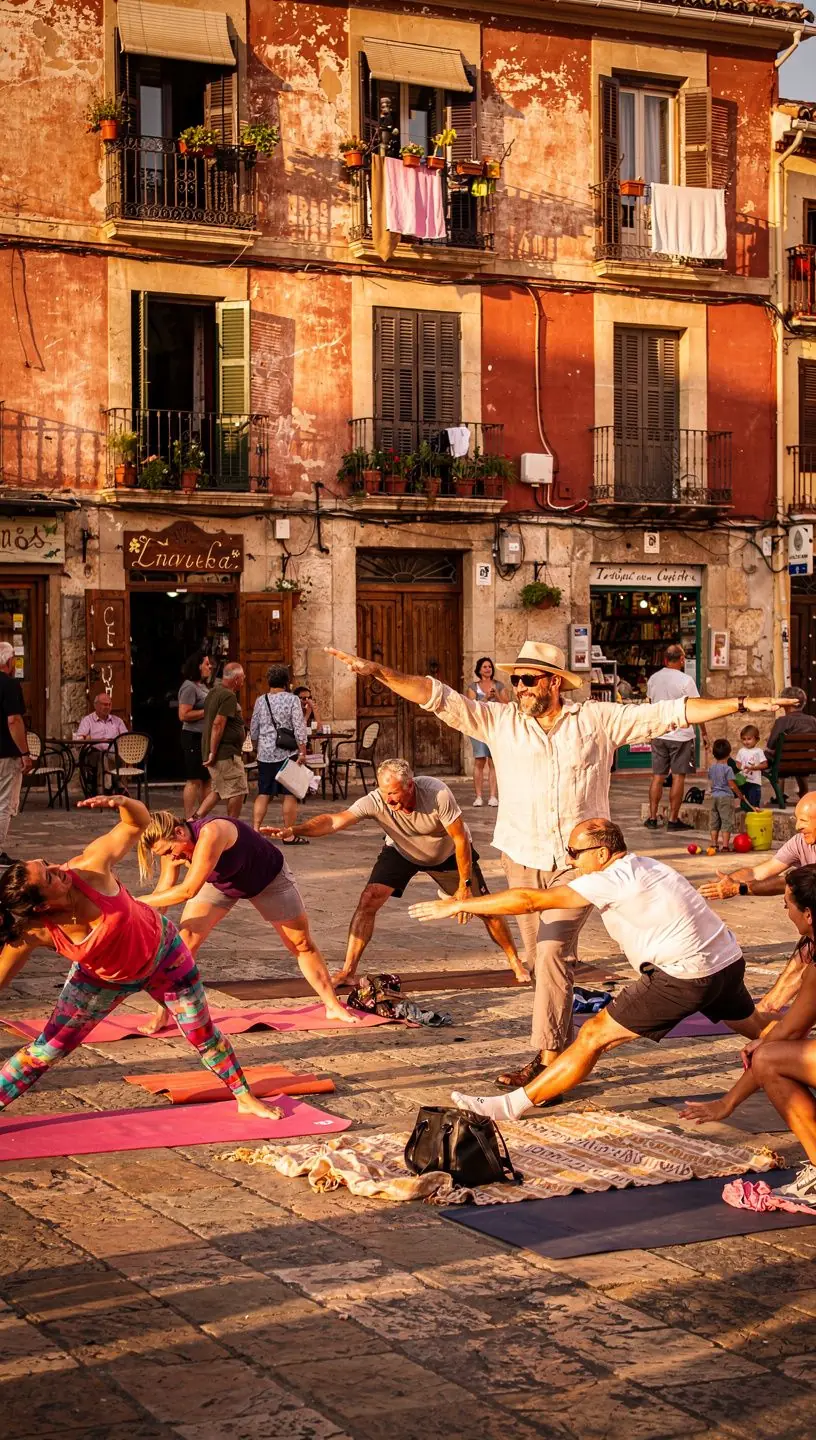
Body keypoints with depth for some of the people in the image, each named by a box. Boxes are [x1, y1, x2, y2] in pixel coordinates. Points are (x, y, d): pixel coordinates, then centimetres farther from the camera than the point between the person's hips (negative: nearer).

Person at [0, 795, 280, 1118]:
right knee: (43, 1052, 1)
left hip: (162, 952, 1)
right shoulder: (33, 934, -34)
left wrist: (121, 801, -50)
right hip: (103, 980, -1)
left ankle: (245, 1098, 34)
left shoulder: (90, 867, -36)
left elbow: (138, 823, -28)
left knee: (203, 1034, 13)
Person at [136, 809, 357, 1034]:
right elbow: (164, 892, -17)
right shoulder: (172, 845, -22)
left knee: (302, 945, 6)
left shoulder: (211, 833, -45)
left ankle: (333, 1006, 23)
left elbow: (188, 890, -48)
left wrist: (141, 902, -45)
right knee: (187, 937, -13)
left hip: (268, 877, -5)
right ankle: (164, 1013, -5)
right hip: (220, 884, 5)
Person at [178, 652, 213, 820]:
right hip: (193, 737, -10)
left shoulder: (203, 686, 15)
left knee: (206, 779, 12)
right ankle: (190, 819, -2)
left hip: (205, 737, 10)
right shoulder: (189, 687, -13)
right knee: (194, 780, -6)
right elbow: (183, 715, -21)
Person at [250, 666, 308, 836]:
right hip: (287, 752, -4)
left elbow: (253, 729, 13)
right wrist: (302, 753, -7)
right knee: (290, 794, 1)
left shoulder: (261, 700, 6)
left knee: (263, 794, 10)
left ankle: (255, 829, 4)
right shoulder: (292, 700, -6)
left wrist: (256, 748, 27)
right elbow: (299, 728, -11)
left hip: (265, 754, 4)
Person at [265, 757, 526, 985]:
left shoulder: (437, 794, -38)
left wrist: (464, 885, -22)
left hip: (447, 852, -1)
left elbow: (461, 840, -27)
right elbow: (335, 821, -45)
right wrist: (293, 831, -59)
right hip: (401, 851, 1)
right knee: (368, 901, -18)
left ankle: (516, 963, 24)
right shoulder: (375, 801, -34)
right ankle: (348, 971, -9)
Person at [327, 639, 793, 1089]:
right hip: (523, 861, 3)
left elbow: (670, 713, 2)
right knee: (539, 957, 8)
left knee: (554, 951, -16)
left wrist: (742, 705, -1)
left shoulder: (598, 720, 1)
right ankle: (566, 1045, 22)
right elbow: (438, 697, 0)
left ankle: (548, 1059, -14)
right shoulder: (500, 721, 5)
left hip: (579, 861, -3)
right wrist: (378, 671, -10)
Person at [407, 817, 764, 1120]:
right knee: (755, 1027, 34)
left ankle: (513, 1105, -4)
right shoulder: (646, 865, 12)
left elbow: (530, 901, -15)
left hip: (684, 977, -8)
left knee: (594, 1036, -5)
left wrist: (457, 905, -11)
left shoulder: (612, 879, -13)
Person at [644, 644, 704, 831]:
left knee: (657, 776, 9)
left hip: (658, 734, 5)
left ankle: (652, 818, 10)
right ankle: (673, 819, 1)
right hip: (681, 734, -5)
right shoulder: (685, 680, -12)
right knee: (678, 777, 0)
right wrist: (704, 733, 0)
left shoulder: (653, 679, 5)